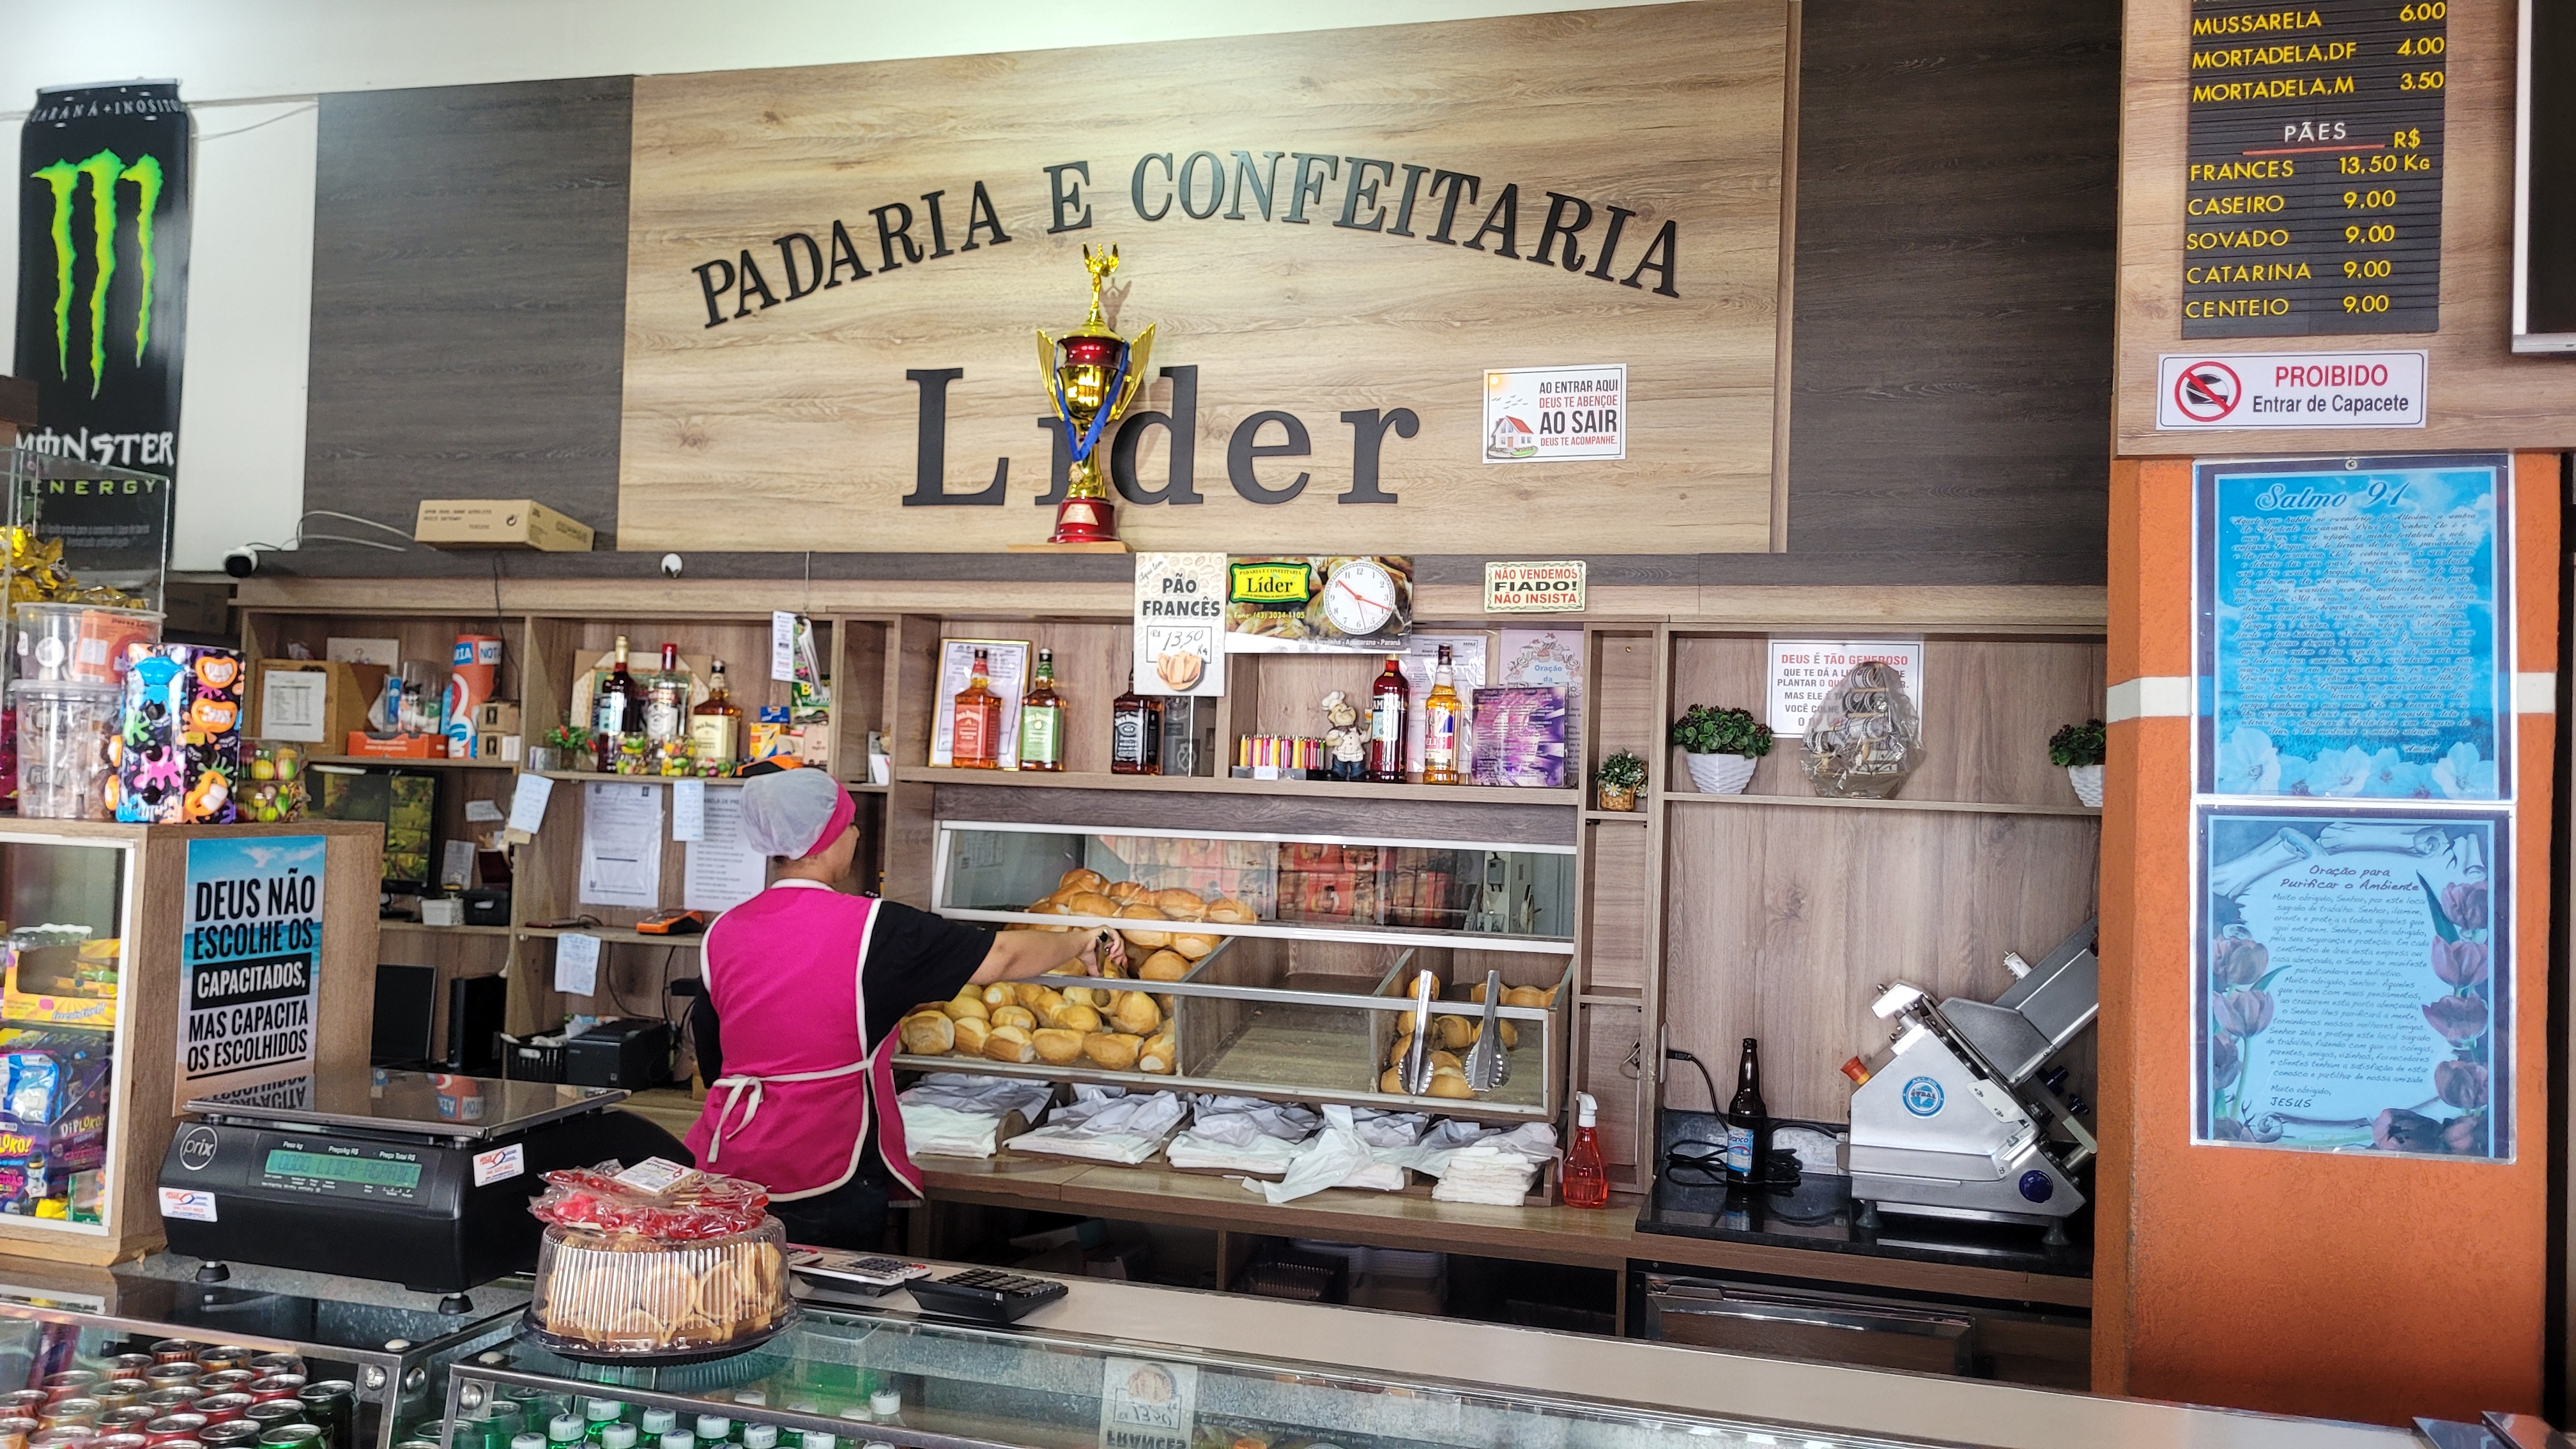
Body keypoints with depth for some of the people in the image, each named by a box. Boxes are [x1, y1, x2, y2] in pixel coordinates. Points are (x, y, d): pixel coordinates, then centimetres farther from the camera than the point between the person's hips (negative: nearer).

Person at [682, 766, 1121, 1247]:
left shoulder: (722, 933, 3)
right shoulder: (872, 927, -12)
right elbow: (1003, 957, -5)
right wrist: (1082, 942, 12)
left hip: (722, 1170, 5)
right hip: (822, 1177, -5)